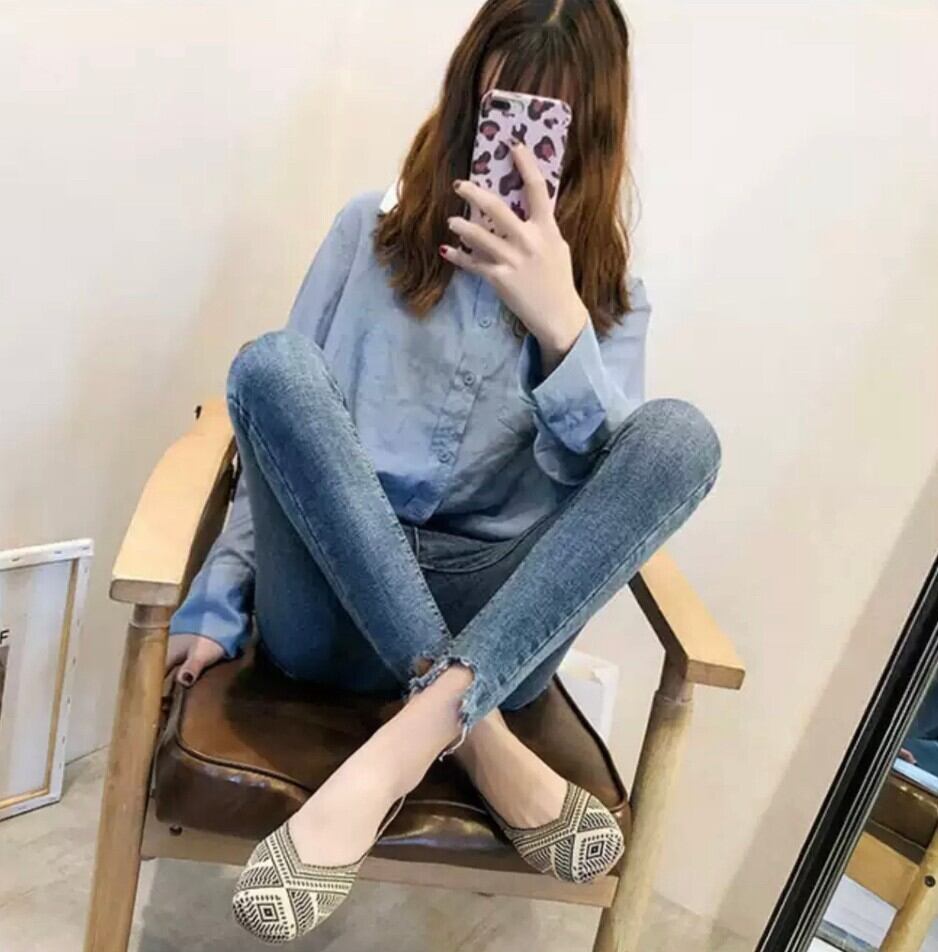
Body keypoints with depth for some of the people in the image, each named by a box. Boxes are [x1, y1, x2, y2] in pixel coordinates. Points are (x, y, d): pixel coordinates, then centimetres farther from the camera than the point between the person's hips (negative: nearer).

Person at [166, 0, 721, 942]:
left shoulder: (607, 294, 11)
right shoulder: (372, 229, 10)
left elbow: (609, 481, -4)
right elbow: (281, 409, 8)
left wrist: (559, 323, -21)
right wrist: (218, 606, 1)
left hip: (496, 623, 1)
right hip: (336, 604, 0)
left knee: (681, 435, -21)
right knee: (273, 361, -24)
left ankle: (405, 746, -32)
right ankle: (480, 741, -28)